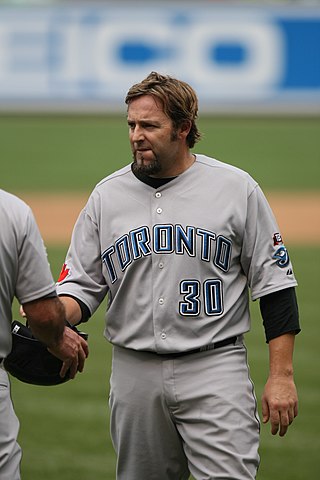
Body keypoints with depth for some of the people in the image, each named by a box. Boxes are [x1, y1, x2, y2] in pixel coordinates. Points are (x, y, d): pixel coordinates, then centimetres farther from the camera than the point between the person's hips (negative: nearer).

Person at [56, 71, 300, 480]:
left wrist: (281, 376, -5)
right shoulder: (106, 196, 7)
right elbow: (81, 285, 10)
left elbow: (274, 284, 0)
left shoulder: (236, 189, -1)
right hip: (134, 373, 4)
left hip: (215, 369, -4)